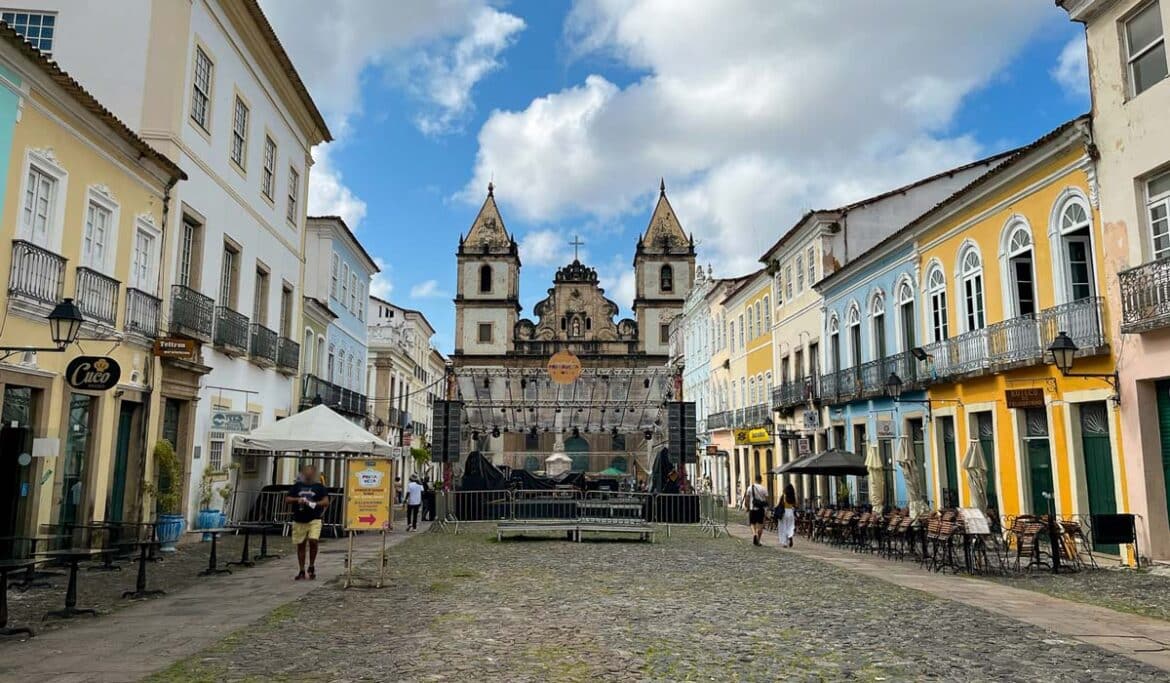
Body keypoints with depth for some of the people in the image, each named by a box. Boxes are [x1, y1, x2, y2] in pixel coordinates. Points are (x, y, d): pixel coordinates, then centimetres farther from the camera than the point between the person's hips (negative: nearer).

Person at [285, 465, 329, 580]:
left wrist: (314, 504, -16)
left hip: (314, 520, -2)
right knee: (300, 545, 6)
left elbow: (326, 502, -1)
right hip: (299, 521, 3)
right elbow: (287, 499, 10)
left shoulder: (319, 487, 7)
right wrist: (297, 499, -9)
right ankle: (302, 571, 17)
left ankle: (312, 566, 2)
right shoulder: (297, 486, 13)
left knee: (313, 541, -19)